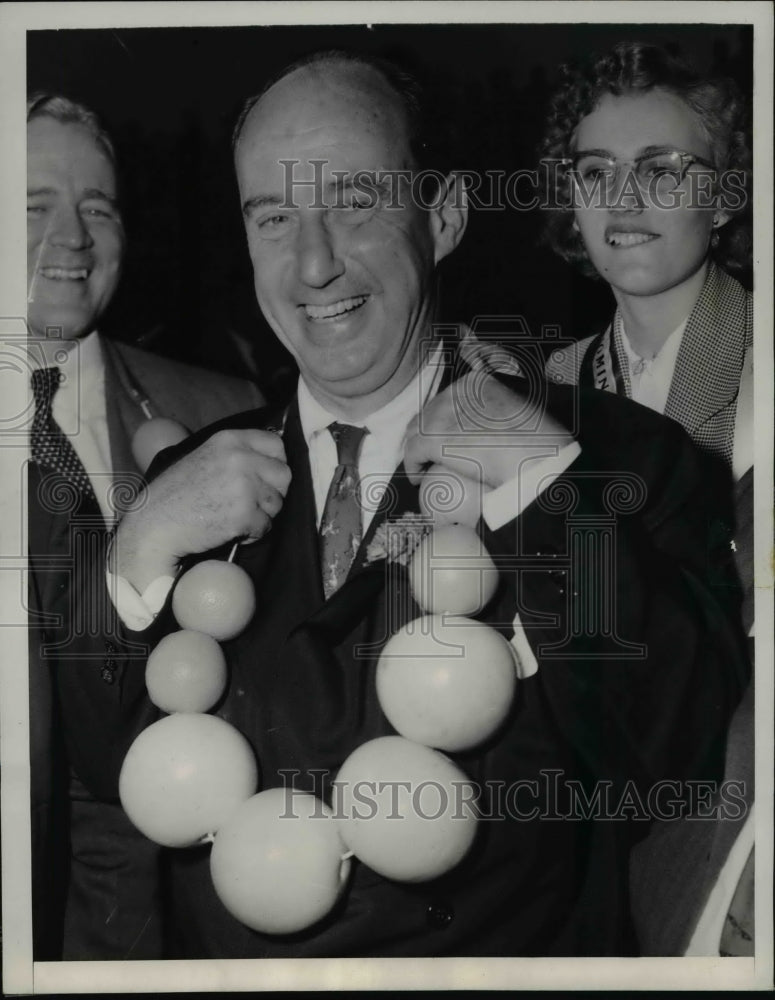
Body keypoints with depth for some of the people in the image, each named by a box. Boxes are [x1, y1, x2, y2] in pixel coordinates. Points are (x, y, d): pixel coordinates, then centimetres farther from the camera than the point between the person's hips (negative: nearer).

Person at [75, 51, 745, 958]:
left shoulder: (622, 456, -4)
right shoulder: (191, 480, 6)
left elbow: (679, 755, -13)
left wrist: (547, 477, -15)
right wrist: (142, 551, -9)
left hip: (510, 949, -1)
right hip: (220, 959, 2)